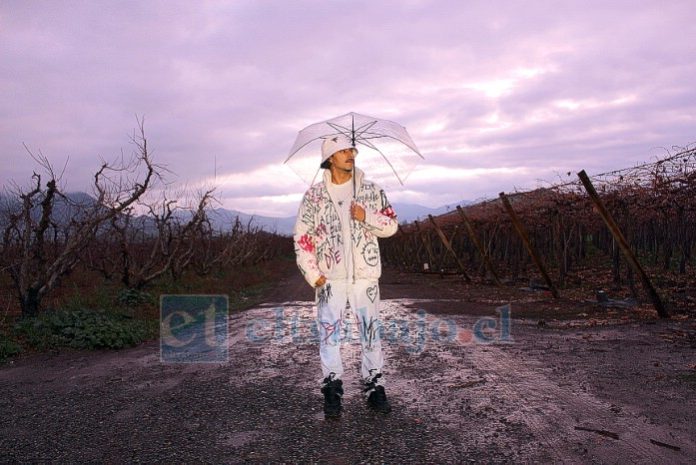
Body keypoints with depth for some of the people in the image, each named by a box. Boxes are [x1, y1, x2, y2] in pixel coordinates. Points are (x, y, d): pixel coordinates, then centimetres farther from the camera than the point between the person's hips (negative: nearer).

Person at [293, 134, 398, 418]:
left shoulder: (371, 191, 6)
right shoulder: (314, 195, 2)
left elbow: (392, 225, 7)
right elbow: (302, 236, 2)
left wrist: (367, 218, -12)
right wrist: (312, 274, -5)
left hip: (365, 275, 1)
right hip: (330, 277, -1)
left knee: (370, 332, 6)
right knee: (329, 333, 0)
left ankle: (374, 387, 19)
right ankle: (332, 391, 12)